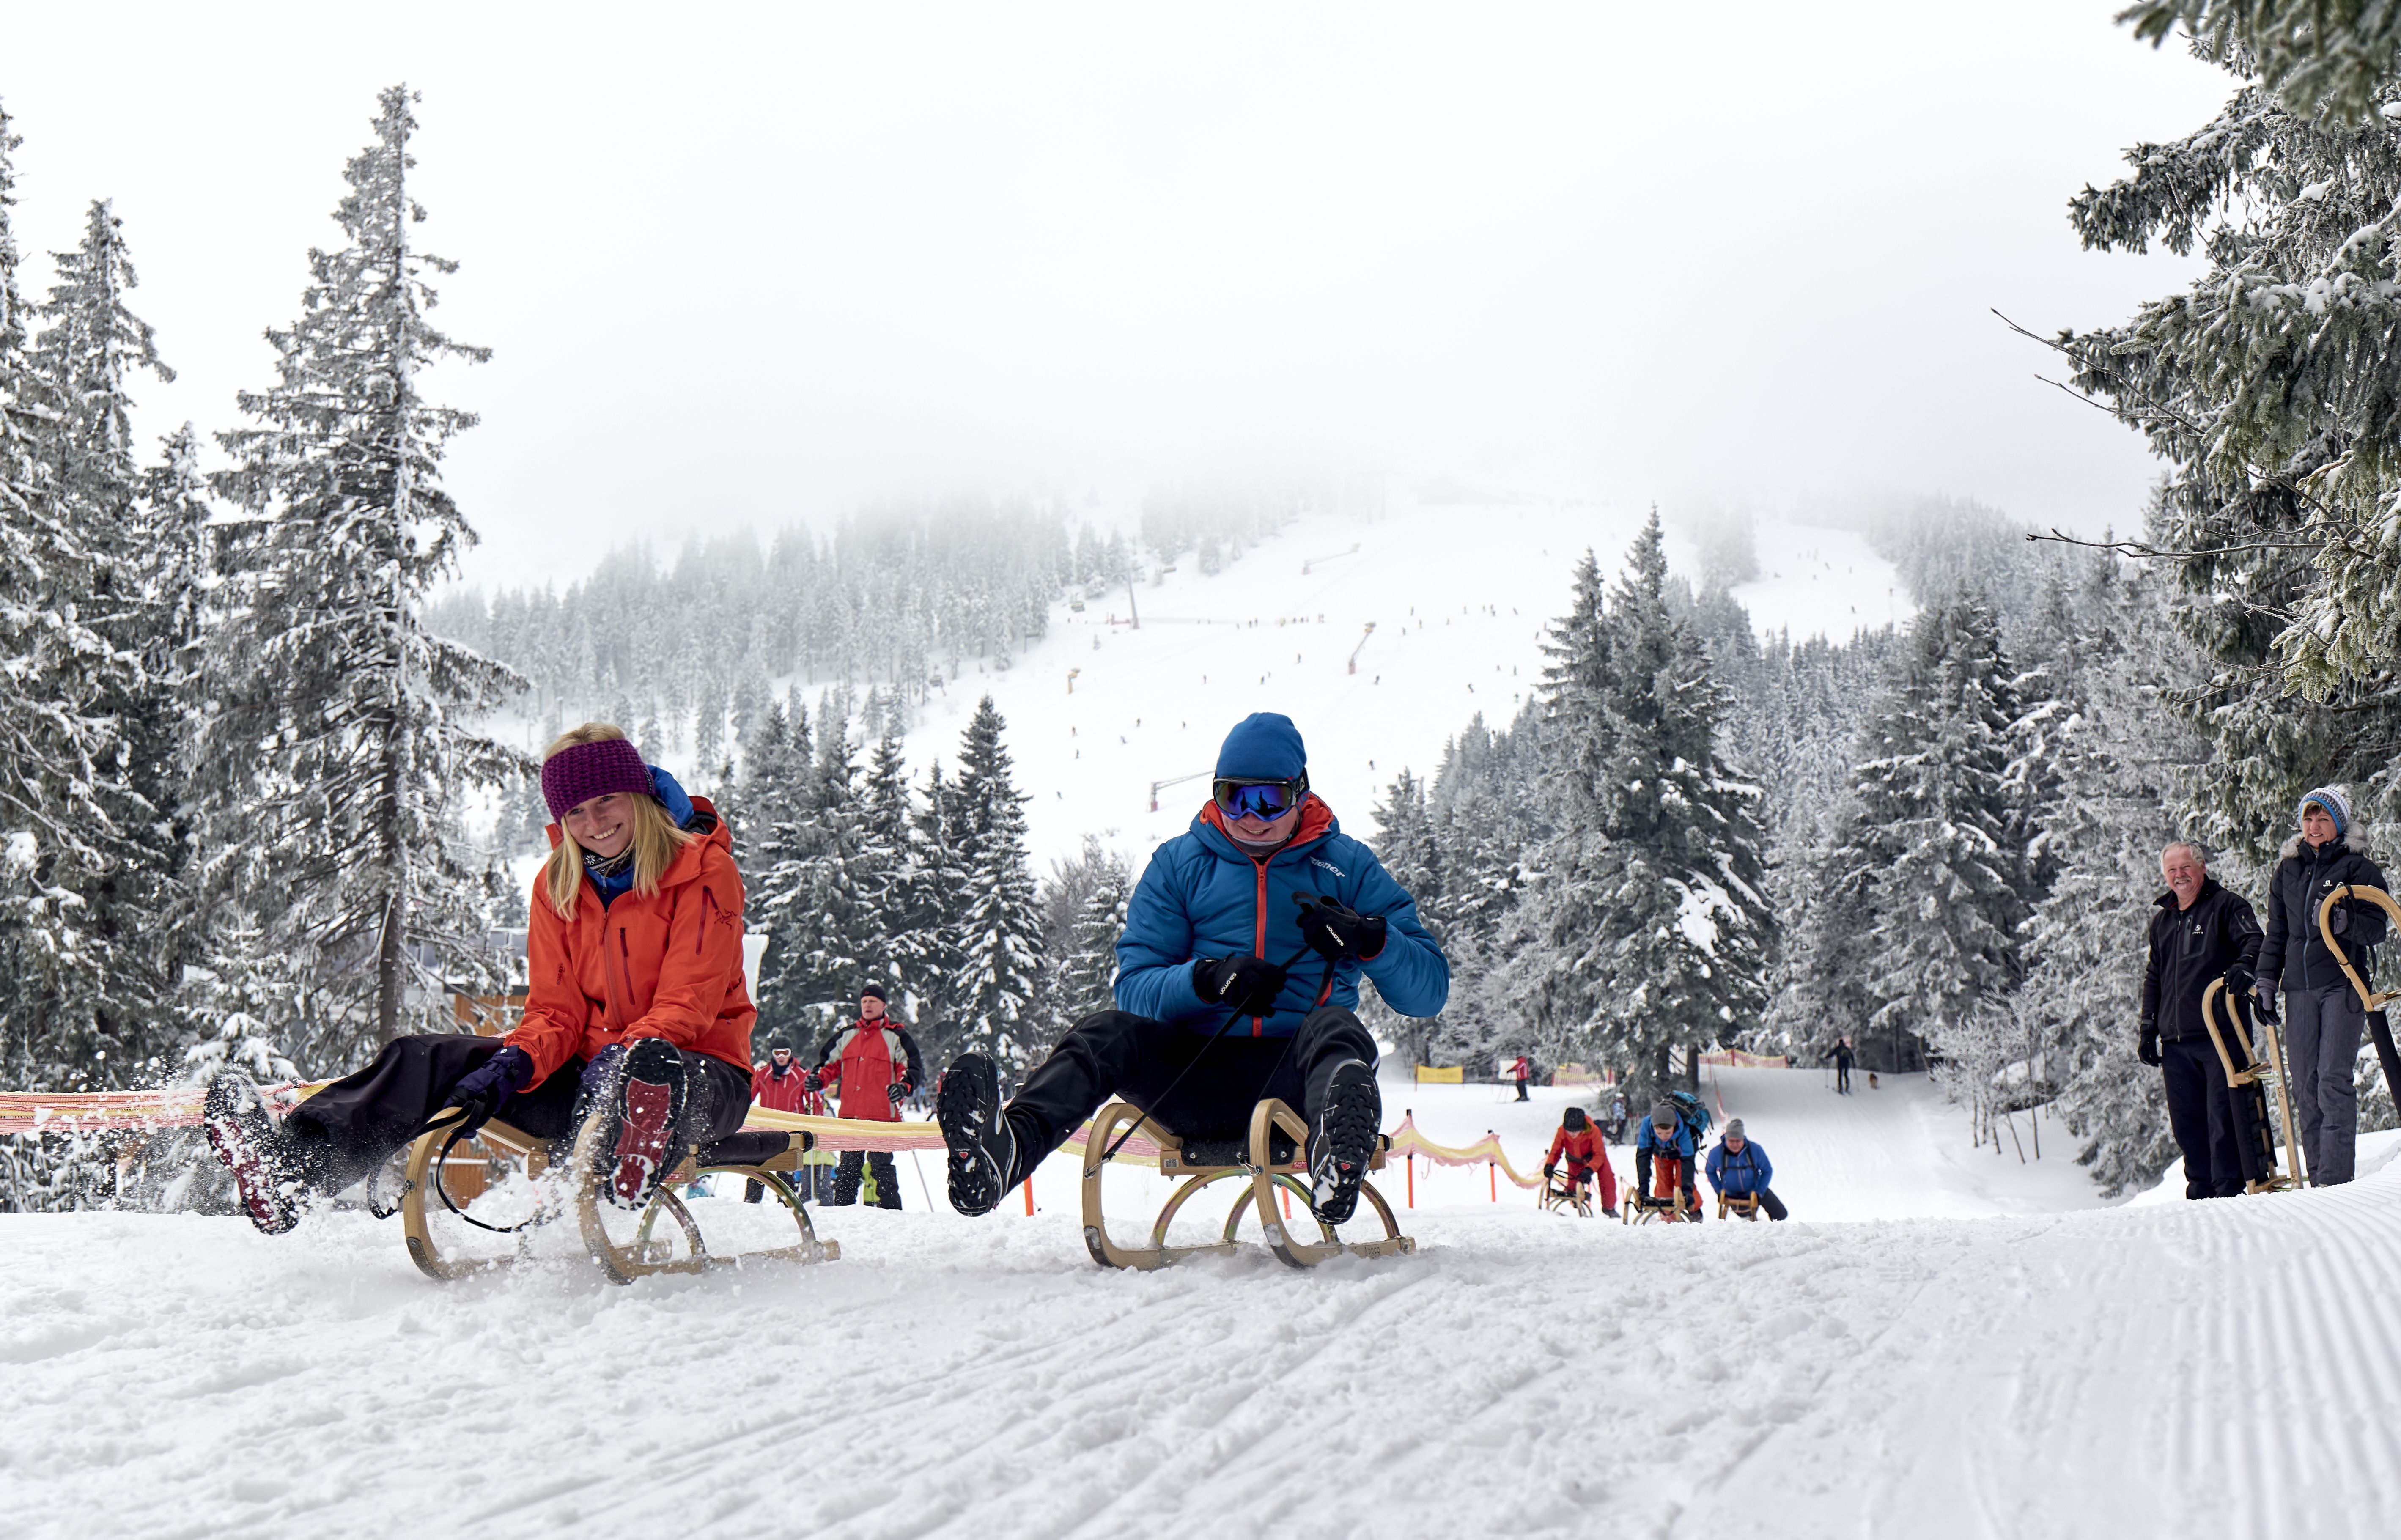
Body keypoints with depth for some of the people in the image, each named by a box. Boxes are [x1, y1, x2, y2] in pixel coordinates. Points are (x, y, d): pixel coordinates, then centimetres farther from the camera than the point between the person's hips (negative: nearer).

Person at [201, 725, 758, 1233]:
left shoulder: (703, 868, -7)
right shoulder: (557, 884, 9)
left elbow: (688, 1002, -14)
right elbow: (555, 1012, 4)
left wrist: (625, 1054, -32)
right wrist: (514, 1064, -18)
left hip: (701, 1071, -5)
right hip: (590, 1070, 5)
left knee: (649, 1065, -43)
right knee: (429, 1059, -10)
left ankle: (629, 1174, -73)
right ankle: (292, 1165, -27)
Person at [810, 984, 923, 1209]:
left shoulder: (896, 1036, 4)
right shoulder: (846, 1035, 17)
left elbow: (913, 1067, 1)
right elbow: (831, 1064, 23)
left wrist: (904, 1085, -19)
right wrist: (819, 1079, 2)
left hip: (882, 1114, -5)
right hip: (850, 1114, 5)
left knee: (881, 1166, -7)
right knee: (848, 1165, 9)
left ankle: (890, 1210, -4)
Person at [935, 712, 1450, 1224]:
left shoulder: (1347, 866, 10)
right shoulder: (1180, 864, 13)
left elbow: (1429, 990, 5)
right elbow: (1134, 988, 3)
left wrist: (1370, 939, -16)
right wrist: (1207, 979, -18)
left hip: (1296, 1073, -1)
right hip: (1197, 1077, 1)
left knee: (1334, 1027, -33)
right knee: (1107, 1032, -26)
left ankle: (1337, 1159, -67)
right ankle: (1003, 1150, -54)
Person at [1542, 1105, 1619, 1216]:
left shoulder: (1593, 1131, -40)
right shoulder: (1562, 1131, -34)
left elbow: (1599, 1155, -33)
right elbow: (1556, 1151, -21)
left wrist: (1589, 1169, -46)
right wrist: (1550, 1165, -39)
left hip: (1593, 1155, -2)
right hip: (1575, 1158, 2)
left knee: (1607, 1179, -10)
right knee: (1573, 1182, -9)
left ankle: (1609, 1208, 9)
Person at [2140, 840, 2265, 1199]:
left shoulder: (2227, 906, 4)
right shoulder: (2161, 921, 21)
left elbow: (2254, 942, -10)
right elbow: (2153, 979, 26)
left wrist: (2245, 966, -32)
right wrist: (2148, 1030, 19)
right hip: (2175, 1041, 6)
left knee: (2222, 1116, -9)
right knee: (2186, 1122, 6)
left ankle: (2232, 1188, -4)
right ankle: (2202, 1188, 15)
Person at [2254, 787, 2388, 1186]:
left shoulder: (2359, 867, 2)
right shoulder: (2288, 871, 16)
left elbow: (2376, 928, -5)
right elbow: (2277, 933, 21)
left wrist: (2343, 922, -23)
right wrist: (2266, 981, 12)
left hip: (2343, 984, -5)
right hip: (2299, 988, 5)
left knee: (2334, 1079, -13)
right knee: (2304, 1083, 0)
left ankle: (2336, 1177, -14)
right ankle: (2316, 1176, 3)